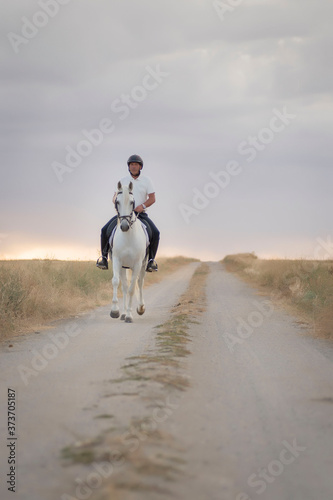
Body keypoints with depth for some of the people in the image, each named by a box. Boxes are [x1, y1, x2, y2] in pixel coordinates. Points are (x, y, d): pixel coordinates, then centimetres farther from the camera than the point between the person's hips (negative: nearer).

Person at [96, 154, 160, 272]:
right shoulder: (123, 181, 7)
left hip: (141, 214, -1)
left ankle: (151, 259, -8)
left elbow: (152, 199, -3)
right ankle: (104, 256, -1)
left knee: (155, 233, -24)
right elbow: (115, 197, 4)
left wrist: (142, 206, -21)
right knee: (105, 230, -18)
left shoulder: (146, 181, 3)